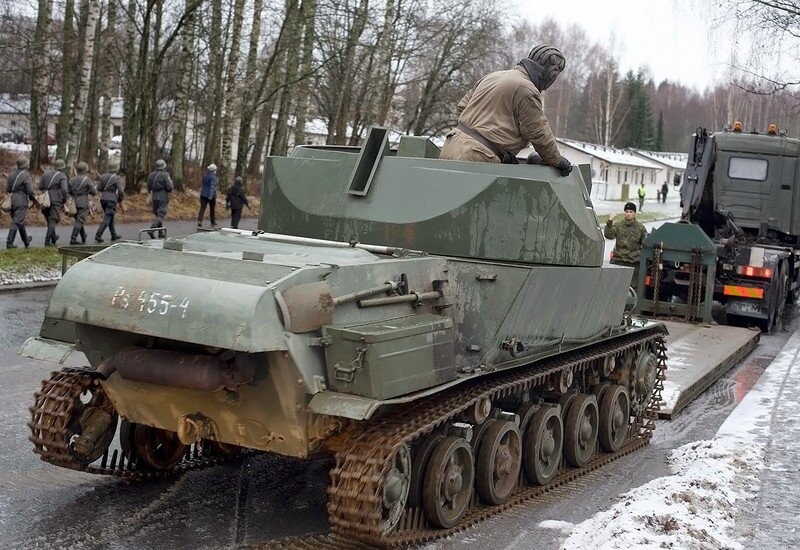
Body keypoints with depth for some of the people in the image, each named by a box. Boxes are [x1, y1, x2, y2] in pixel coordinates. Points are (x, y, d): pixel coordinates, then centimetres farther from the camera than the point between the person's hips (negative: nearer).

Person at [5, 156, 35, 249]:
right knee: (16, 222, -6)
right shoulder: (26, 175, -13)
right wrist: (32, 198, 5)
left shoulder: (11, 174, 8)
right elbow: (30, 191, -14)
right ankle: (9, 242, -11)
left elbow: (7, 189, 10)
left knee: (20, 221, 20)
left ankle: (26, 241, 34)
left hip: (12, 200, 7)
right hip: (21, 202, -7)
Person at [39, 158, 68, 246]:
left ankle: (53, 237, 35)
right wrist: (64, 200, -2)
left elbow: (40, 187, 5)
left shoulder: (46, 173, 11)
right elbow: (64, 190, -16)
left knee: (49, 219, 20)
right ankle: (47, 240, -11)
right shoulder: (62, 176, -5)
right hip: (56, 200, -5)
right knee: (53, 220, -3)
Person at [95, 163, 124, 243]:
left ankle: (114, 235, 27)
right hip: (111, 199, -7)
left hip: (103, 198, 7)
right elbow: (120, 191, -11)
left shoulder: (103, 176, 6)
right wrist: (121, 198, 7)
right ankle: (98, 236, -16)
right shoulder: (116, 178, -9)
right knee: (107, 218, -7)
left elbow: (98, 188, 5)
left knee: (110, 217, 19)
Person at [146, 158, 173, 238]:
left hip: (155, 197, 6)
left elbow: (149, 188, 8)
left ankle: (161, 233, 19)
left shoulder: (151, 175, 5)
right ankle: (152, 230, -22)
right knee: (161, 215, -6)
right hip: (163, 198, -6)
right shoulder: (165, 175, -13)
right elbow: (170, 187, -16)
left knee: (158, 215, 15)